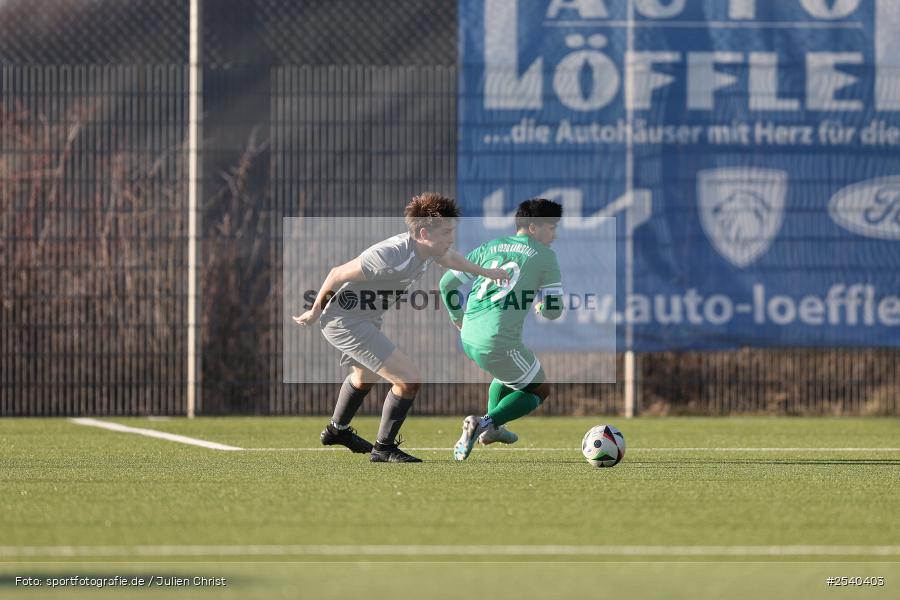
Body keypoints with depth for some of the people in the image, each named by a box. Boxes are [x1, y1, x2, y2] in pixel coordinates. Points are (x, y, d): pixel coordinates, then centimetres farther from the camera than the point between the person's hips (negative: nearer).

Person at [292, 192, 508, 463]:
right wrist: (316, 312, -11)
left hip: (366, 319, 10)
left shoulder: (429, 248, -8)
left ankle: (337, 429, 60)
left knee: (365, 375, 35)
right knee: (409, 380, -15)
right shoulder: (392, 257, -35)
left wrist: (484, 272, 29)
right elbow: (338, 274, -24)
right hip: (346, 322, -10)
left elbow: (450, 258, 19)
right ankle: (384, 448, 2)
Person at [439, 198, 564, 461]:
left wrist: (457, 317, 31)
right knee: (540, 390, 15)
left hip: (468, 339, 7)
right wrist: (540, 306, 25)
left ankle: (493, 428, 25)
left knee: (509, 369, 37)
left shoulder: (490, 247, 14)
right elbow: (554, 311, 2)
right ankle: (486, 423, -7)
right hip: (499, 344, -7)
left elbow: (447, 282, 15)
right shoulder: (545, 256, 1)